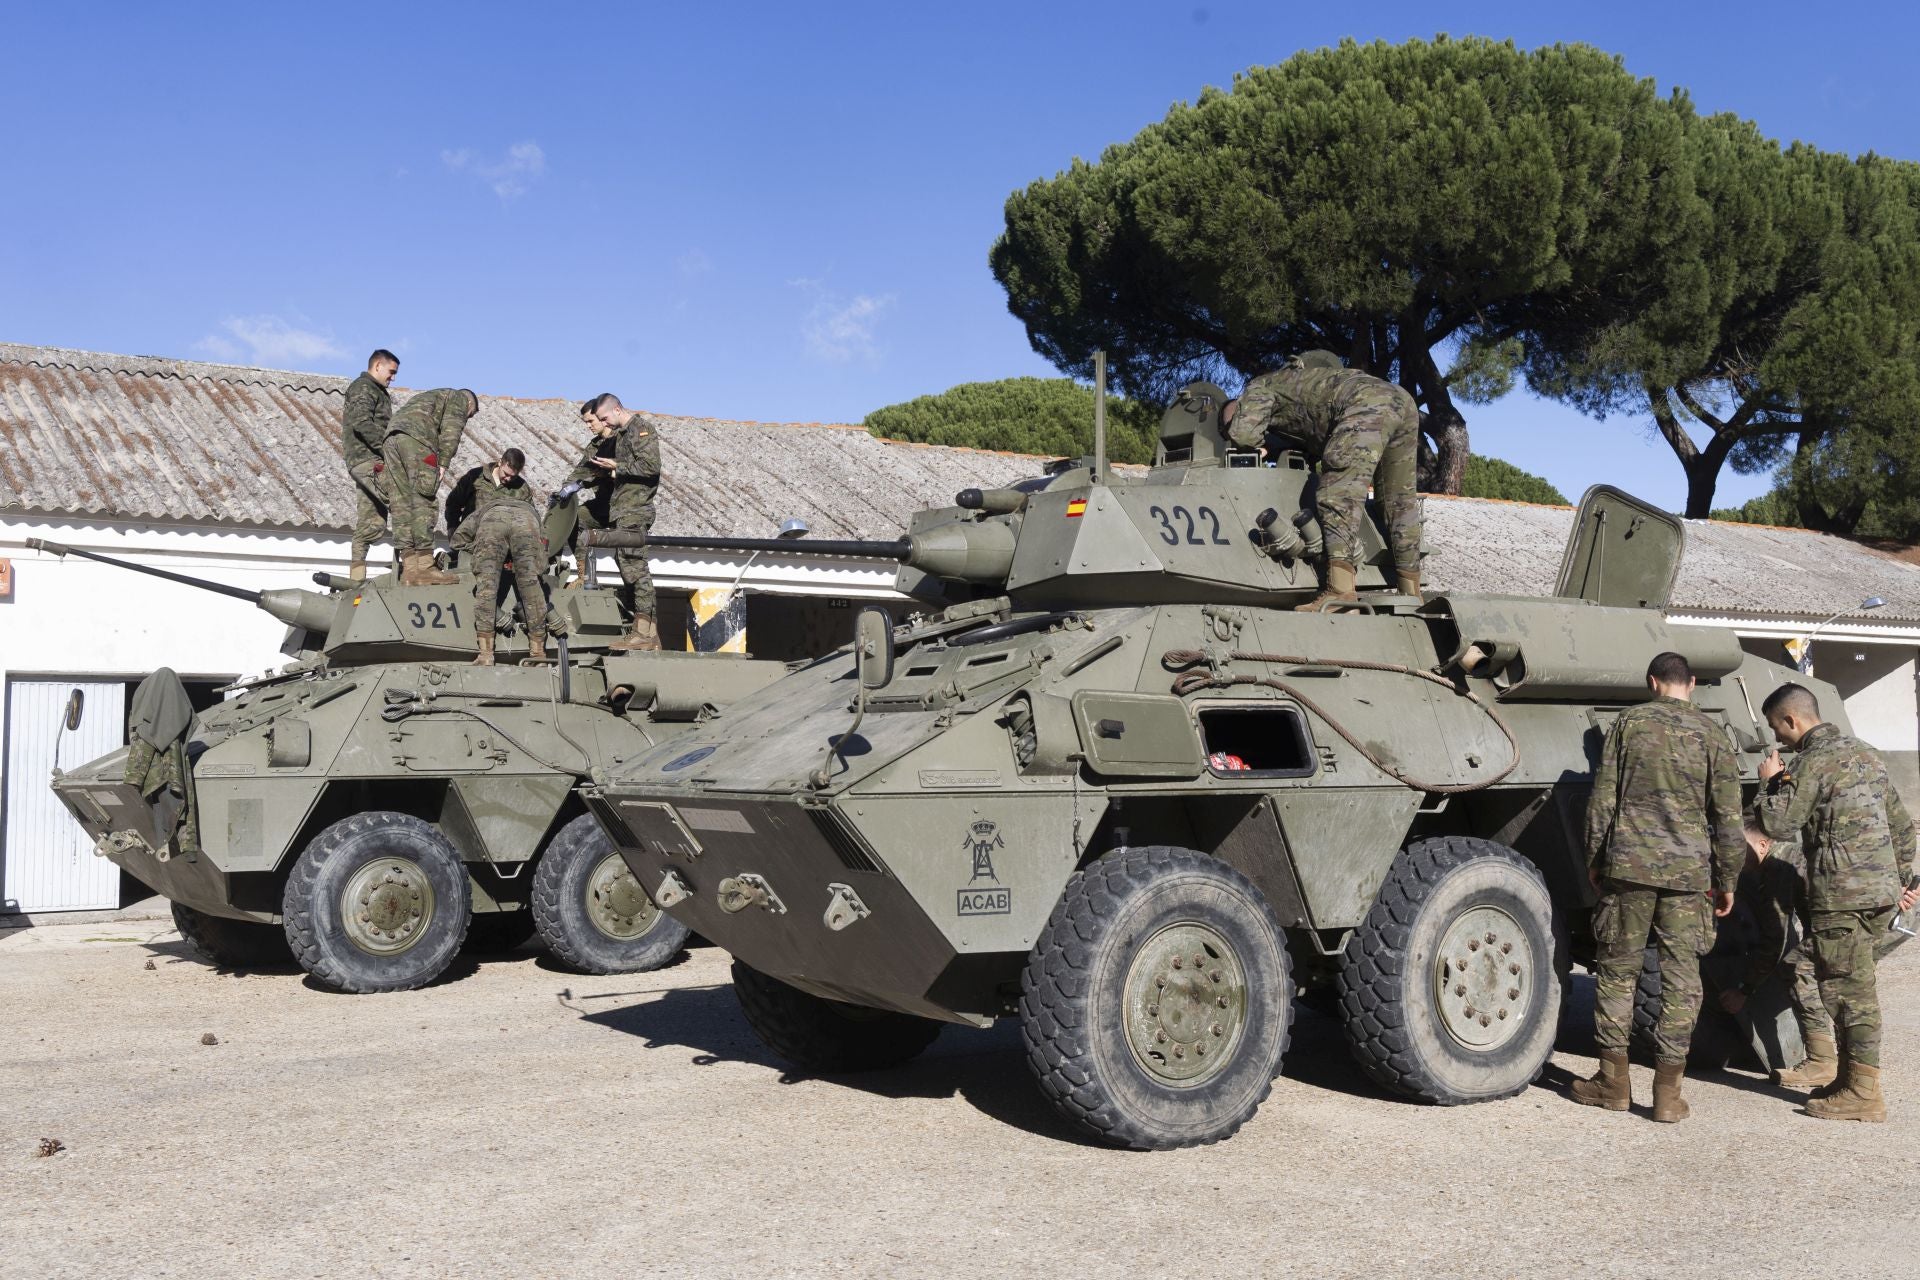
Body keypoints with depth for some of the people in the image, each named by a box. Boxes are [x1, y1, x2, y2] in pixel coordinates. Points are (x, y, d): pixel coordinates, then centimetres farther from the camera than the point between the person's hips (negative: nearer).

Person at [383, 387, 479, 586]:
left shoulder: (428, 398, 40)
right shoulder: (459, 398, 17)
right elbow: (450, 432, -1)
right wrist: (443, 463, -6)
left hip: (391, 438, 8)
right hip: (416, 438, -8)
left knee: (402, 505, 3)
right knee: (422, 503, -11)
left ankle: (409, 569, -3)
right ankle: (424, 568, -17)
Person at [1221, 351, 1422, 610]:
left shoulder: (1258, 389, 14)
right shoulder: (1286, 382, 38)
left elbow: (1243, 435, -1)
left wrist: (1259, 443, 19)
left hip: (1368, 404, -9)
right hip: (1403, 400, 9)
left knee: (1339, 495, -16)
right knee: (1400, 503, 13)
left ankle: (1340, 590, -31)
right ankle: (1411, 593, 15)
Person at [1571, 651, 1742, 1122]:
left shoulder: (1629, 722, 1)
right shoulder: (1712, 734, 2)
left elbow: (1602, 799, 1)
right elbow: (1727, 818, 2)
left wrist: (1594, 859, 11)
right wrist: (1727, 881, 11)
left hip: (1628, 865, 0)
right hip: (1689, 871, 0)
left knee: (1618, 969, 10)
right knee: (1681, 977, 6)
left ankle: (1614, 1080, 16)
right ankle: (1667, 1092, 8)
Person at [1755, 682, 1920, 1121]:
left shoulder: (1815, 760, -11)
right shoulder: (1865, 752, 17)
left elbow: (1780, 824, -14)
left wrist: (1773, 781, 1)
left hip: (1842, 892, -9)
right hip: (1880, 890, 9)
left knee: (1846, 988, -4)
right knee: (1855, 985, 15)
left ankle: (1864, 1093, -2)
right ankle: (1852, 1077, 21)